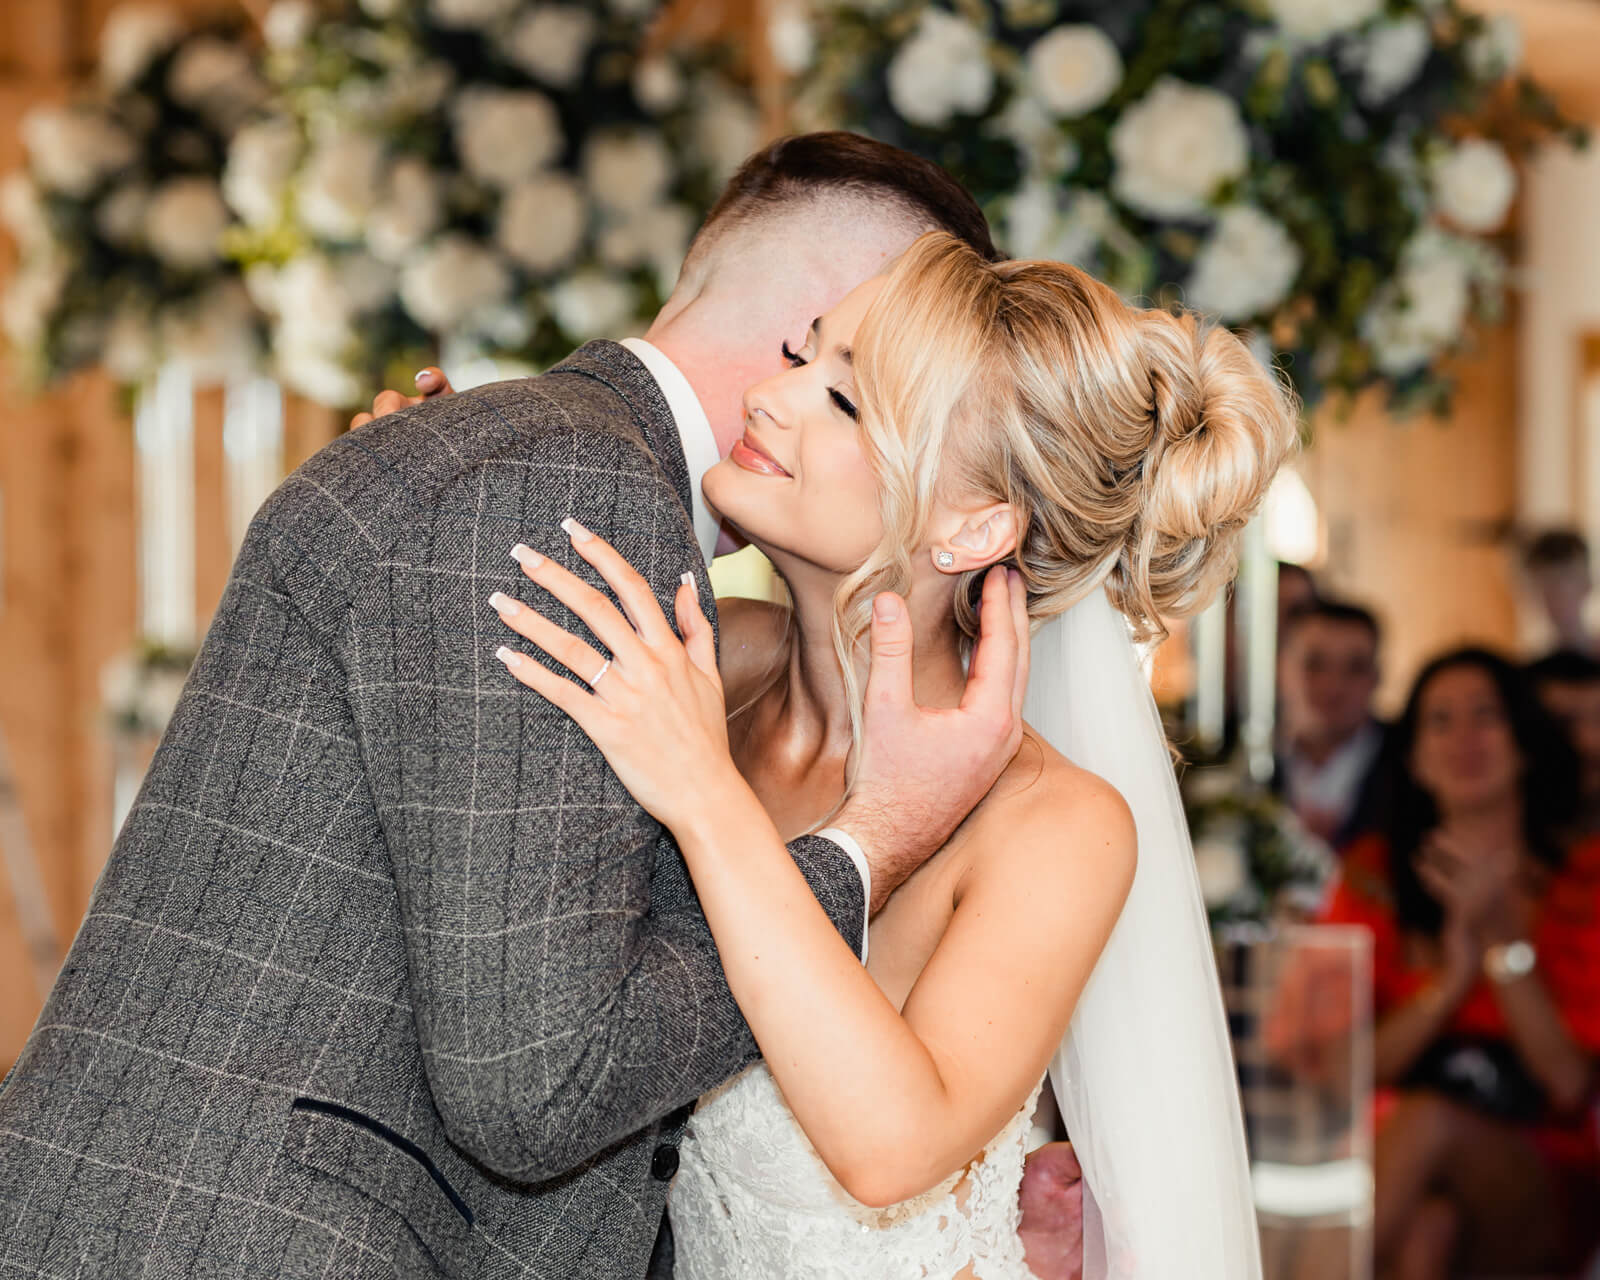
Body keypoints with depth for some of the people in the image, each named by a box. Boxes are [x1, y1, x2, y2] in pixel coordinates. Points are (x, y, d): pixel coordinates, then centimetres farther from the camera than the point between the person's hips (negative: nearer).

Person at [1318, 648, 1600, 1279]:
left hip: (1544, 1197, -1)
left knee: (1431, 1118, -33)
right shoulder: (1376, 873, 8)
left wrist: (1502, 937, -13)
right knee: (1430, 1224, -35)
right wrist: (1450, 982, -13)